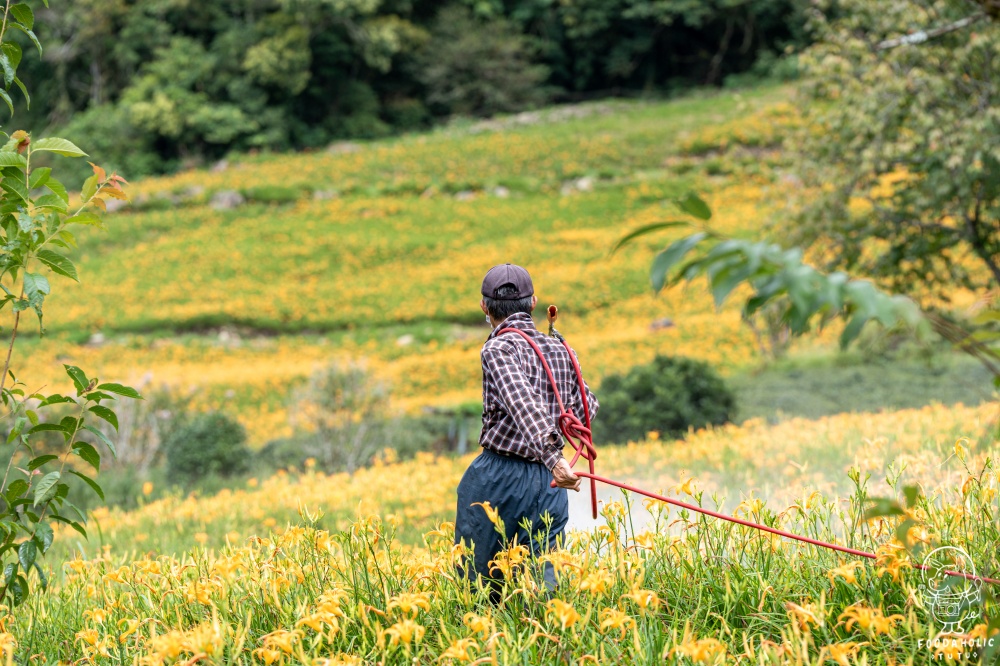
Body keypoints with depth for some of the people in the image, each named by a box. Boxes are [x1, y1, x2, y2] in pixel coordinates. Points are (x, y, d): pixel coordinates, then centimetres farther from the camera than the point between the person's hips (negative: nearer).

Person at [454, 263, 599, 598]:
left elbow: (524, 405, -24)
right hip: (548, 486, 5)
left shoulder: (499, 349, -7)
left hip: (498, 479, -5)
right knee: (541, 582, 4)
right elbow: (586, 408, 27)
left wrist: (552, 455, -33)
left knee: (474, 586, 4)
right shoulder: (561, 351, 12)